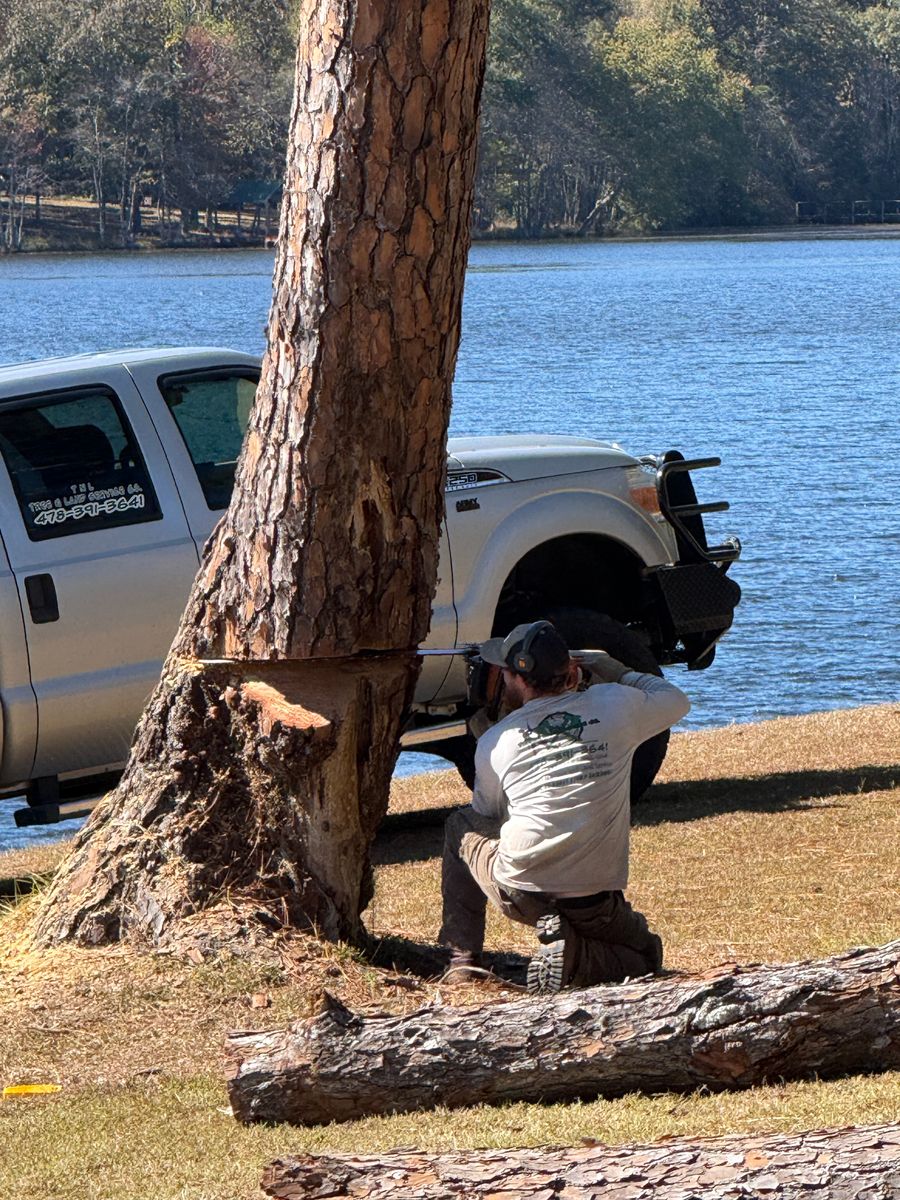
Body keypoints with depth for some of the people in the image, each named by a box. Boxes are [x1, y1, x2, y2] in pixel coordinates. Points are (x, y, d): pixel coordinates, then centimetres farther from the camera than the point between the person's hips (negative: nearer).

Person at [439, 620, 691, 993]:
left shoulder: (494, 741, -1)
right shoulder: (616, 705, -2)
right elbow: (676, 700, 19)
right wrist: (620, 674, 32)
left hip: (517, 895, 0)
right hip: (594, 902, 0)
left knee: (460, 826, 30)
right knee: (645, 953, 29)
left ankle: (461, 957, 22)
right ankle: (576, 957, -5)